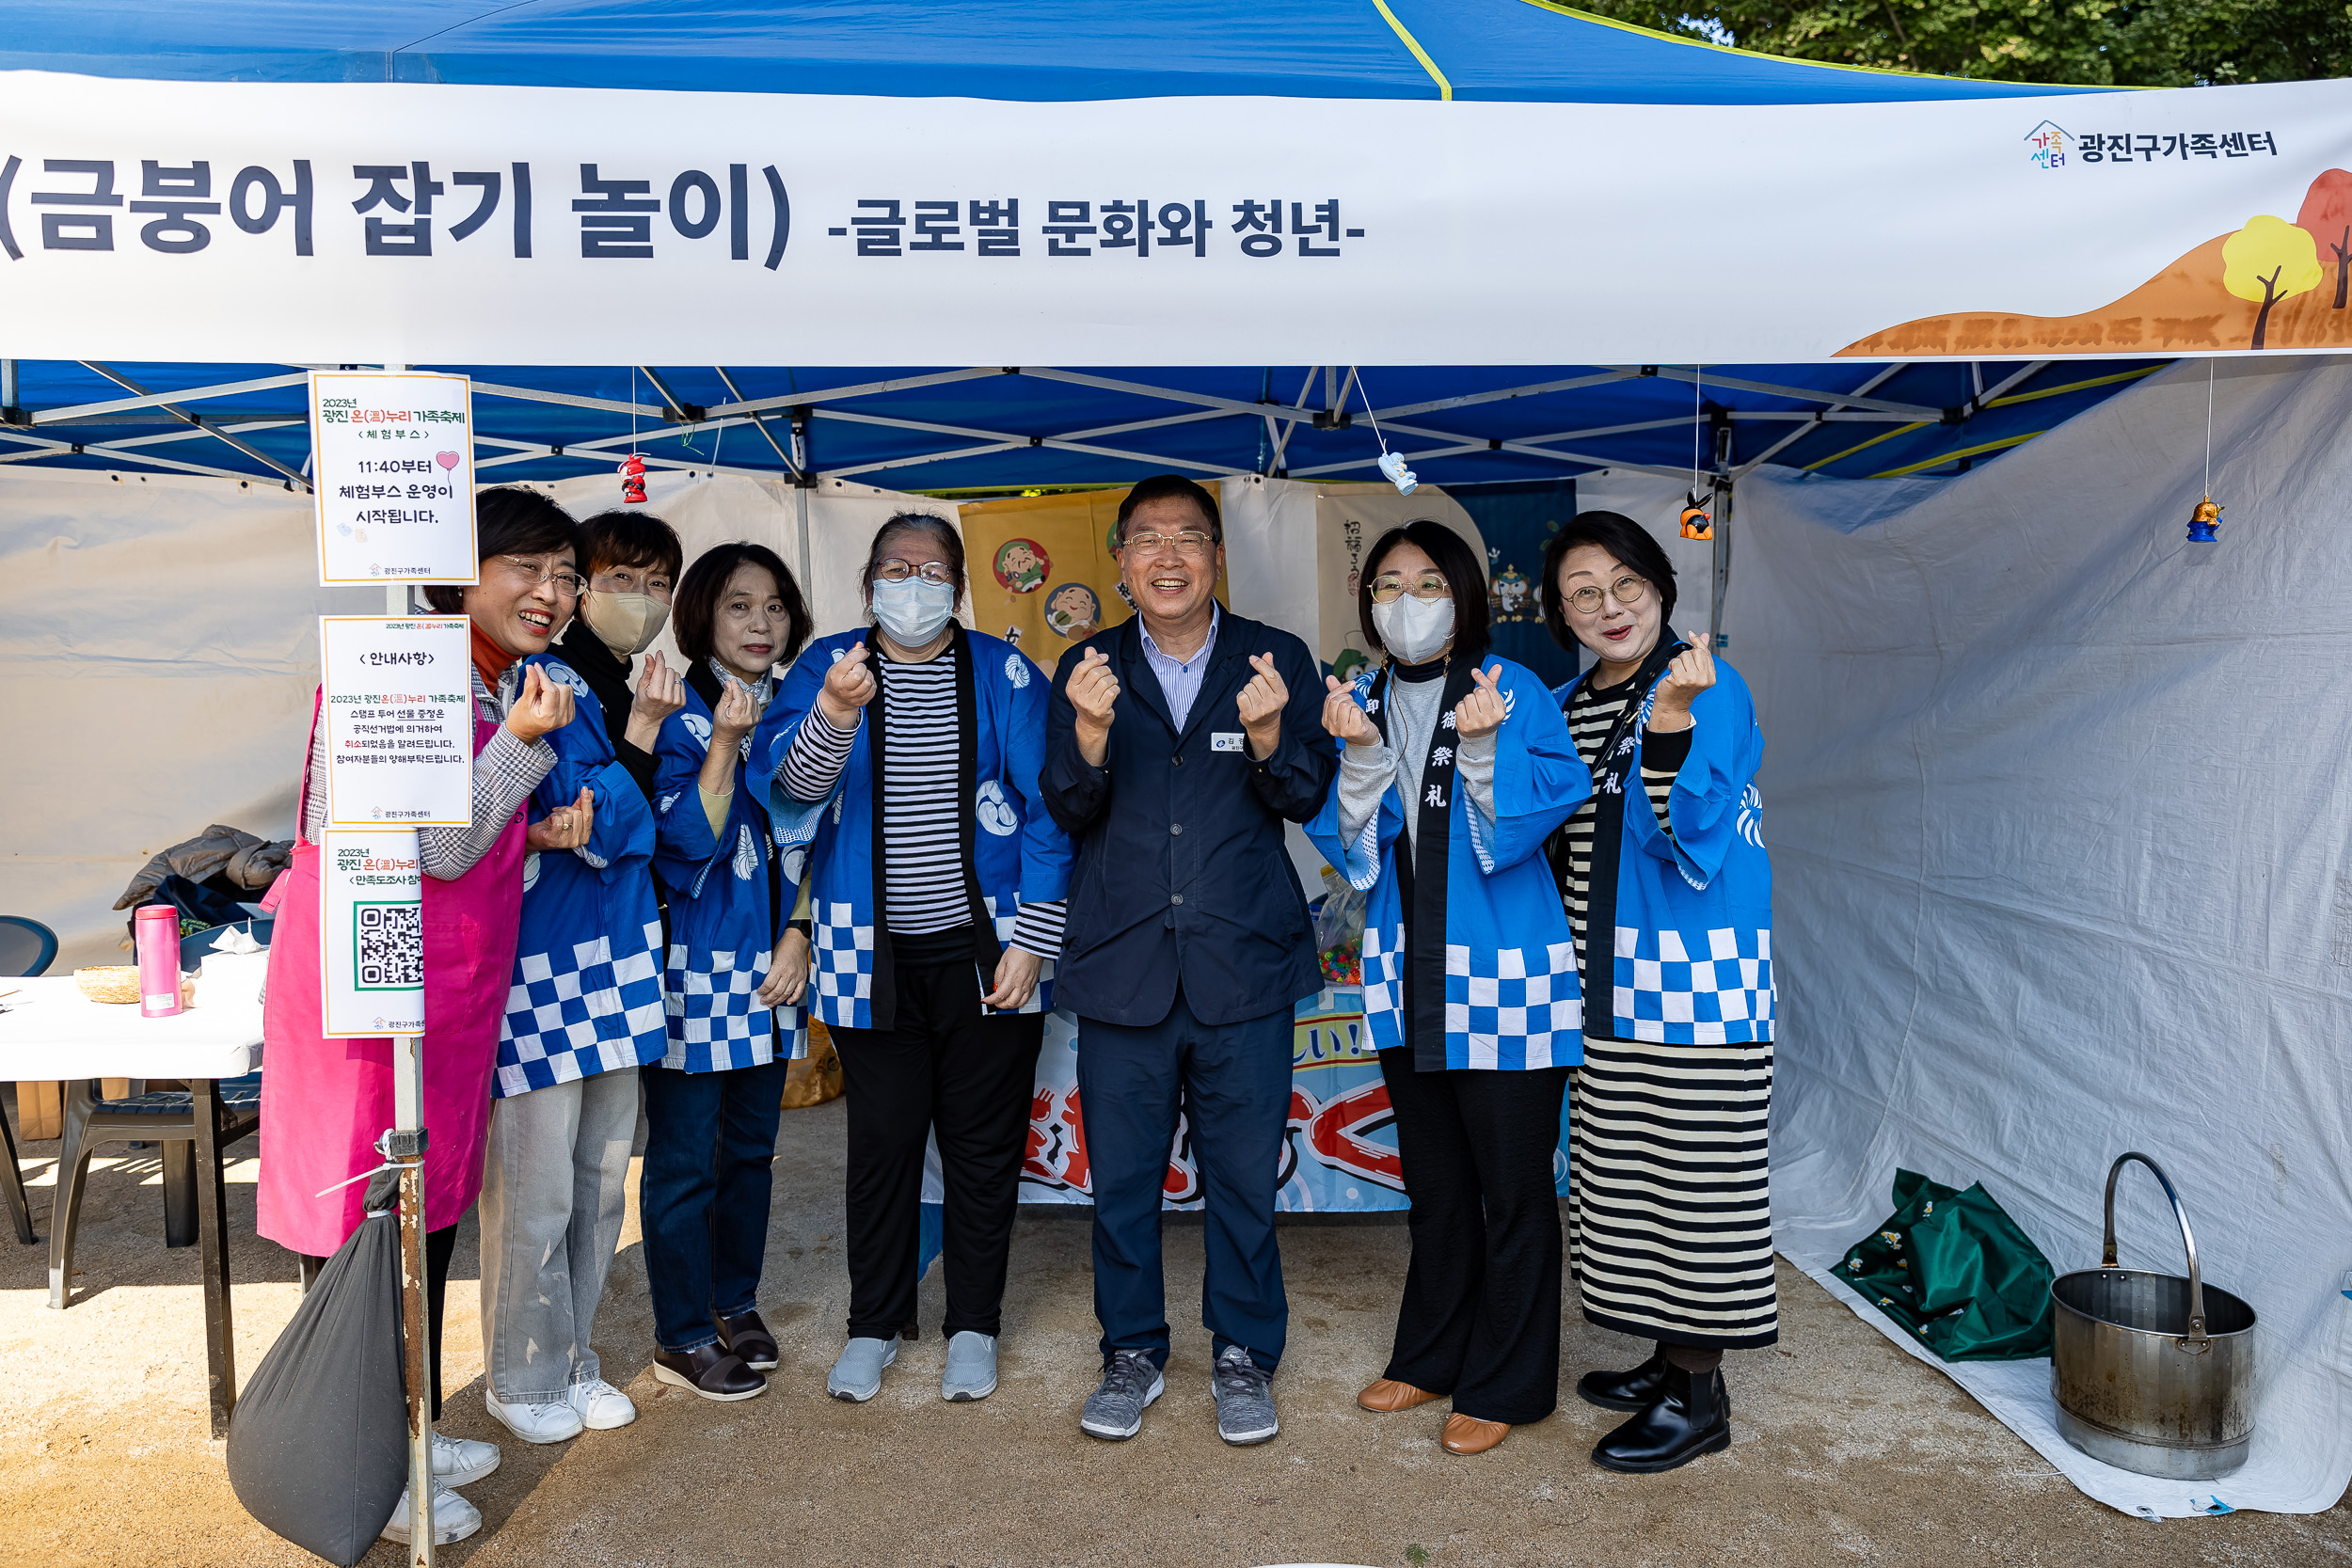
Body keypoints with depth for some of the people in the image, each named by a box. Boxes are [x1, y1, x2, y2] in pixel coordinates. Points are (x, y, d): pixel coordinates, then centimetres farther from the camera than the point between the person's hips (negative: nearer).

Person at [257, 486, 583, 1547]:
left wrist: (539, 834, 2)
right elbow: (438, 849, -17)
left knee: (433, 1212, 18)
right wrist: (520, 743, -23)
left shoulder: (513, 681, 10)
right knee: (365, 1217, 2)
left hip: (458, 986, 9)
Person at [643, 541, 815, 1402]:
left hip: (770, 968, 6)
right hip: (693, 966, -6)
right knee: (685, 1159, 2)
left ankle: (736, 1305, 31)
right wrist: (725, 742, -25)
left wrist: (798, 937, 3)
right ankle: (681, 1336, 17)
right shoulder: (677, 715, -7)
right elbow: (686, 839, -16)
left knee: (751, 1146, 15)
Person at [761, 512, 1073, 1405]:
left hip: (985, 949, 0)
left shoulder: (1003, 674, 1)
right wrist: (833, 715, -33)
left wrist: (1031, 941, -7)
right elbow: (789, 788, -13)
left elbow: (1046, 813, -1)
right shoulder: (827, 667, 3)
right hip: (871, 954, 0)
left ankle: (973, 1325, 26)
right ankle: (873, 1324, 28)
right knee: (882, 1139, 9)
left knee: (984, 1141, 9)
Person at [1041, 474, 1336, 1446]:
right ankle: (1133, 1352, 31)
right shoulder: (1087, 671, 5)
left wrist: (1270, 737, -25)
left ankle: (1243, 1355, 29)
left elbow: (1308, 799, -5)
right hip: (1122, 963, 1)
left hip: (1244, 963, -1)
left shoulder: (1277, 661, 2)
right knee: (1122, 1175, 11)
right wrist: (1090, 737, -22)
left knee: (1244, 1175, 9)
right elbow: (1068, 813, -3)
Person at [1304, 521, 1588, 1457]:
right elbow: (1350, 846, 2)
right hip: (1408, 981, 5)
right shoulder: (1361, 703, 8)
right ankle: (1431, 1359, 35)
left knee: (1513, 1191, 4)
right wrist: (1359, 754, -14)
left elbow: (1527, 823, -13)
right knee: (1434, 1185, 18)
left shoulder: (1513, 692, -6)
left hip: (1504, 976, -5)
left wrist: (1484, 747, -27)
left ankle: (1506, 1387, 20)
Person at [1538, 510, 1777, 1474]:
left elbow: (1691, 843, -22)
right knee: (1625, 1167, 14)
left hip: (1697, 968, -7)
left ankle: (1697, 1396, 14)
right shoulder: (1565, 707, 10)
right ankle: (1673, 1356, 30)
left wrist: (1671, 720, -33)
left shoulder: (1713, 690, -11)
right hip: (1606, 978, 7)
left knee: (1694, 1168, 0)